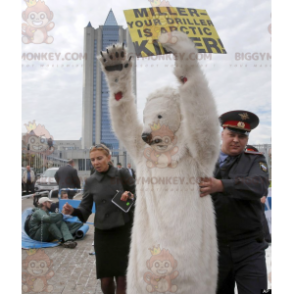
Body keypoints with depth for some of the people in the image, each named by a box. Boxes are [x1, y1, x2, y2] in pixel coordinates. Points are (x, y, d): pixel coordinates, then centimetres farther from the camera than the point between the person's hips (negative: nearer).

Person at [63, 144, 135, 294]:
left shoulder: (122, 174, -4)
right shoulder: (90, 182, 2)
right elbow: (85, 210, -1)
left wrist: (130, 195, -21)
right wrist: (73, 210, -21)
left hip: (123, 231, -2)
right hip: (102, 233, 2)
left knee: (122, 276, 2)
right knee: (105, 279, 8)